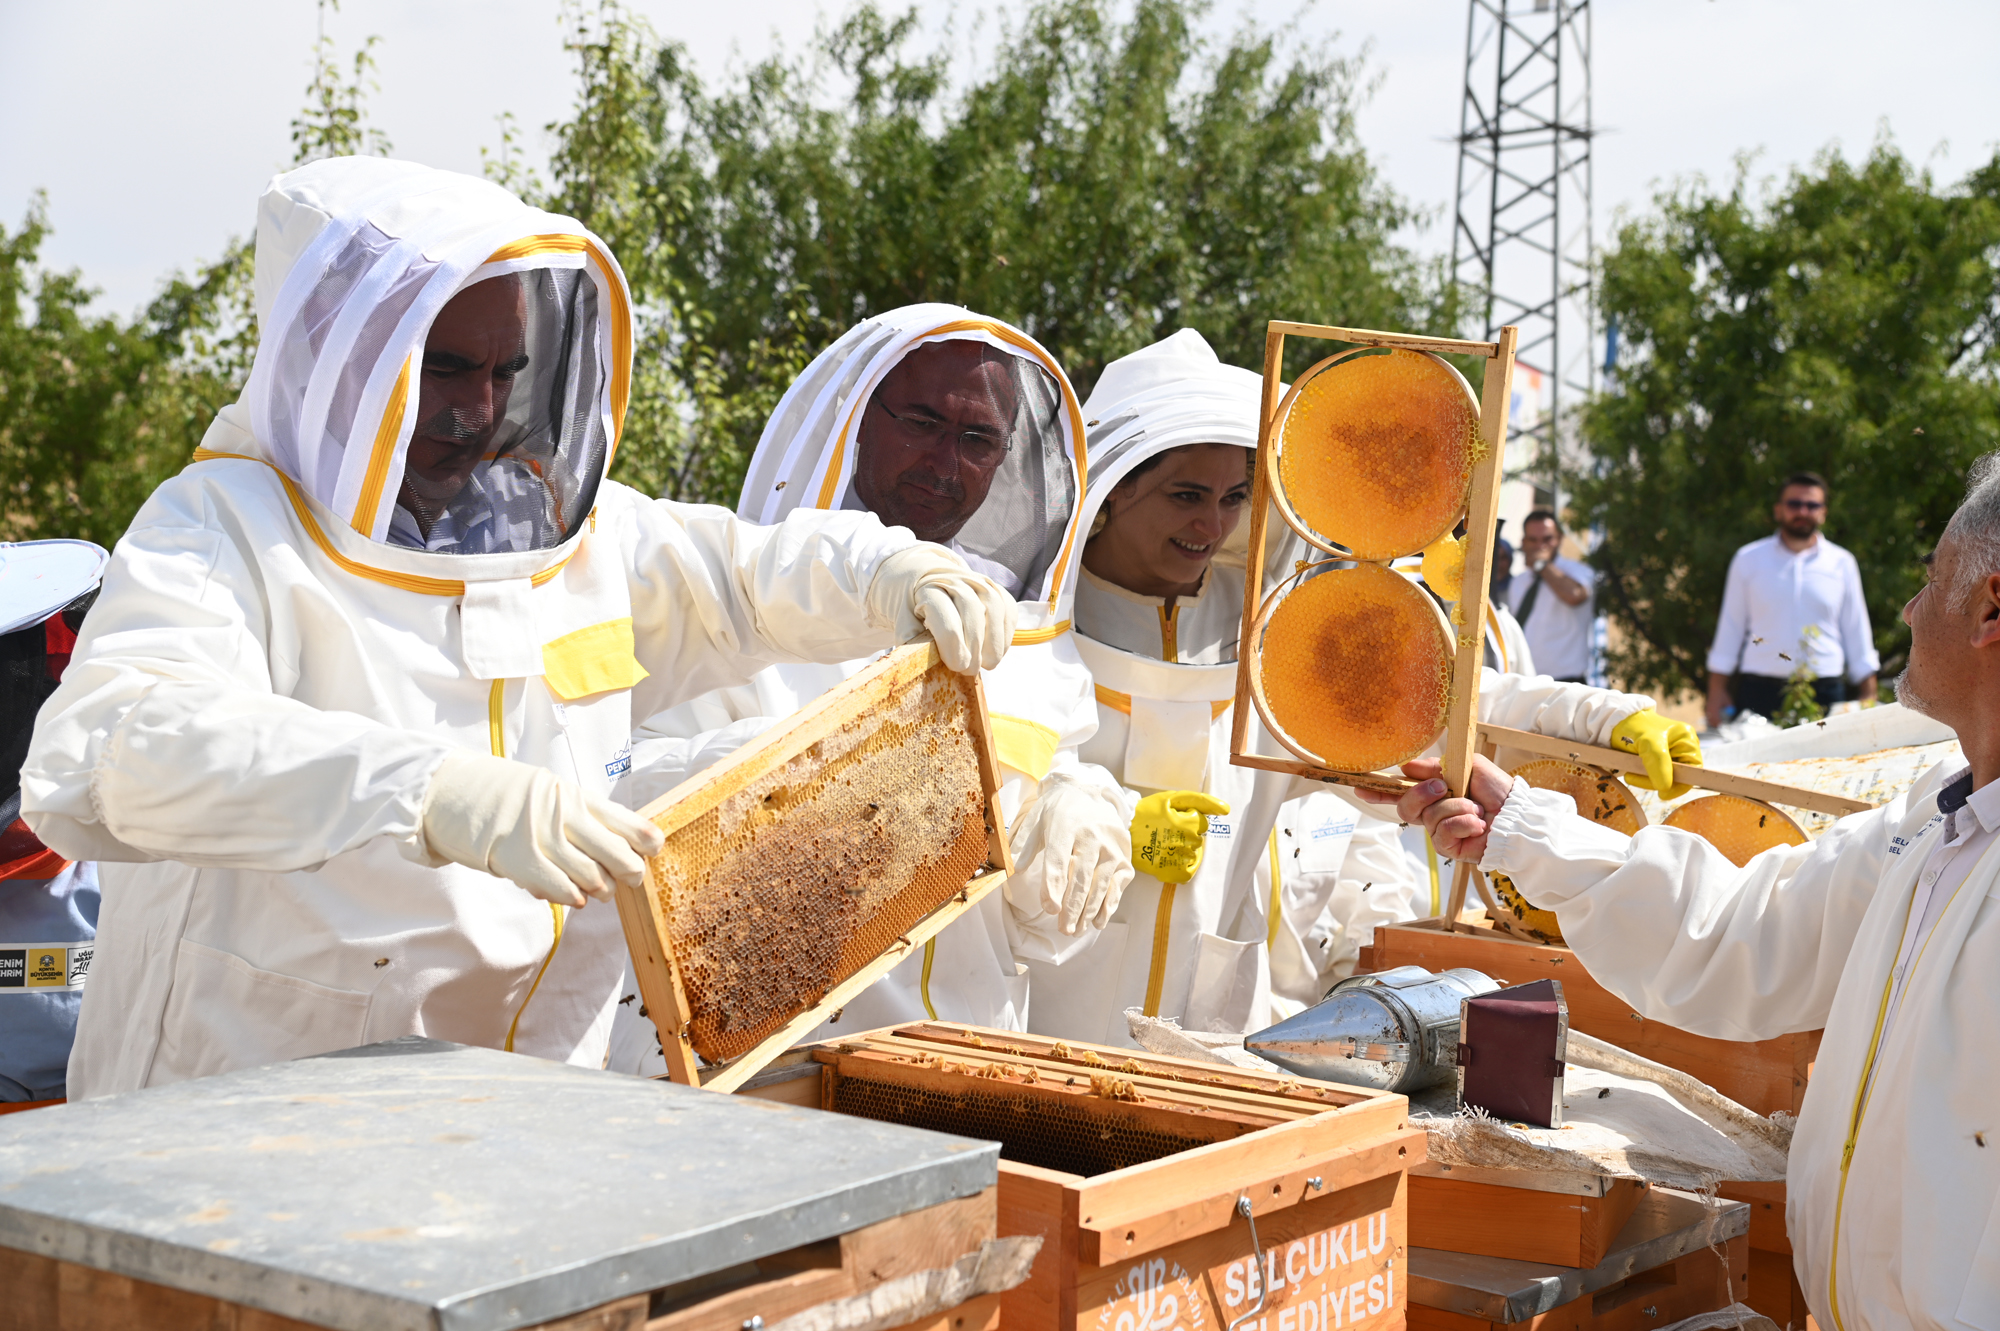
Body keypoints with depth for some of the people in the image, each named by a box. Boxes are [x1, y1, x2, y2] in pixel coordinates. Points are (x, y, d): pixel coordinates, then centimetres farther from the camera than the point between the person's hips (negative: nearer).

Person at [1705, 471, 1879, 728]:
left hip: (1825, 694, 1)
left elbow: (1856, 631, 14)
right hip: (1758, 694, -1)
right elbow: (1730, 628, 11)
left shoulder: (1842, 563, 12)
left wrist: (1868, 696, 10)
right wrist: (1717, 690, 6)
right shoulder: (1748, 560, 9)